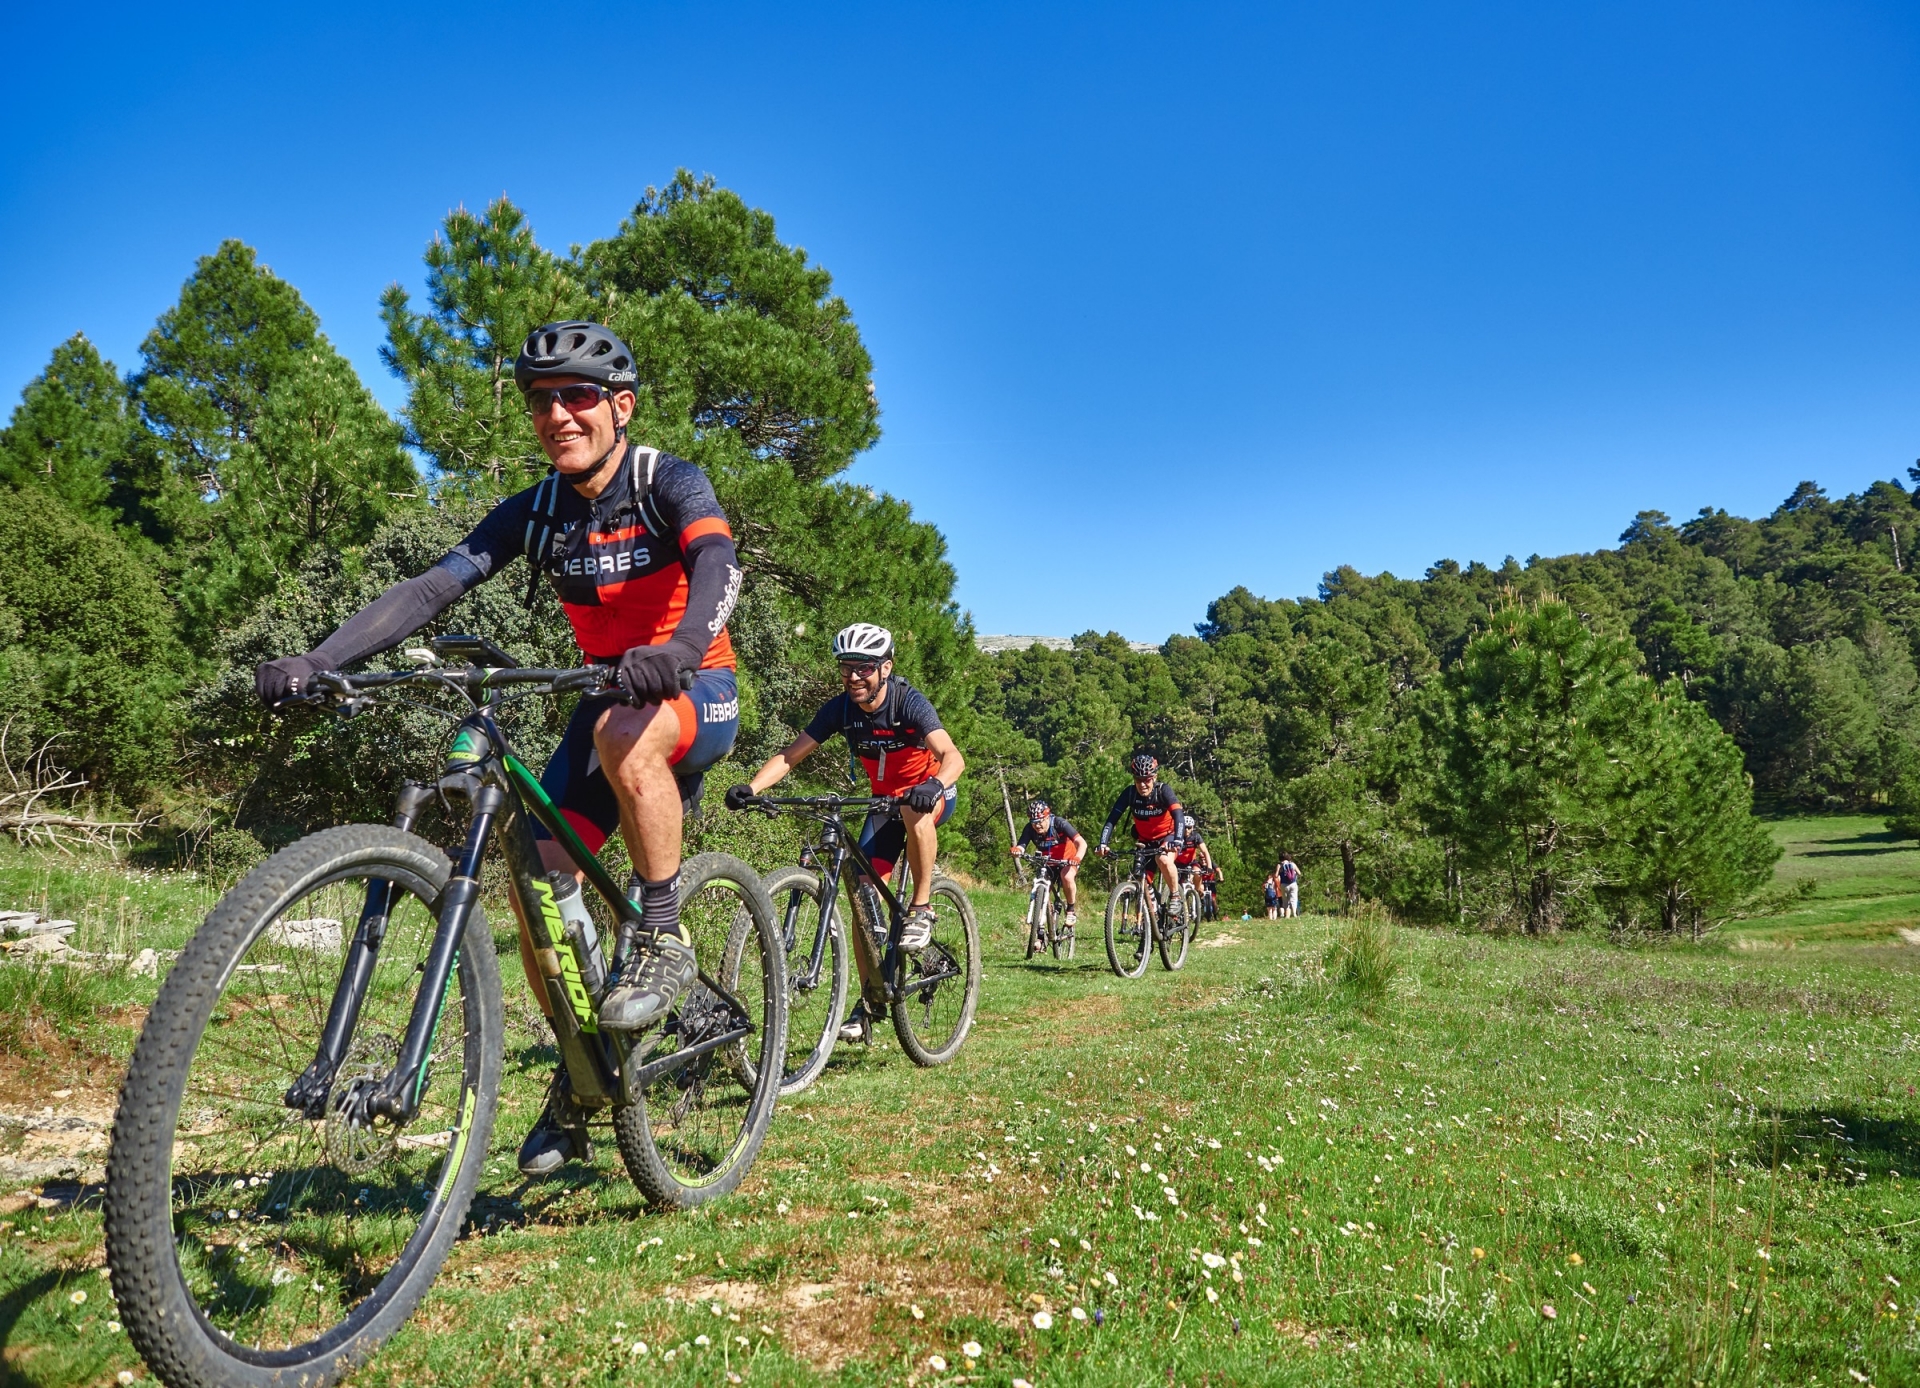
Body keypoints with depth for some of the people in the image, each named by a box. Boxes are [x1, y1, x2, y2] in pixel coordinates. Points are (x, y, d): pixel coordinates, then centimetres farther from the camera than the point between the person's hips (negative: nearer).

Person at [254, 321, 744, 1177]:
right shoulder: (535, 513, -1)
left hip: (698, 692, -5)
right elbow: (430, 589, -10)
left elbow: (718, 565, -33)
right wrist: (313, 662, -24)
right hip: (612, 696, 5)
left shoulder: (669, 483, -13)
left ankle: (662, 937, -22)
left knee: (625, 734, -40)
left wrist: (678, 649, -55)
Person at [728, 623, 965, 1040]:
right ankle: (871, 996, 5)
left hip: (930, 792, -4)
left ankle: (921, 907, -21)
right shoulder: (840, 708, -13)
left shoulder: (909, 703, -25)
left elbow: (953, 756, -37)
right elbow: (790, 755, -15)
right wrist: (751, 787, -32)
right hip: (884, 799, 4)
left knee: (914, 809, -40)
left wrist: (934, 784, -59)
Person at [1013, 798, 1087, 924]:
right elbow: (1020, 847, -28)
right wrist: (1016, 850, -53)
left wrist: (1077, 858, -56)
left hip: (1068, 860, -4)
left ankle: (1071, 910, -11)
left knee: (1066, 876, -32)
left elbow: (1082, 843, -37)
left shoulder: (1059, 823, -29)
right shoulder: (1030, 829, -20)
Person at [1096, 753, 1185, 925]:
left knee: (1163, 859, -34)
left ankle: (1175, 897, -14)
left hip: (1167, 836, -4)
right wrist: (1103, 843, -36)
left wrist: (1177, 840, -52)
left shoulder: (1163, 790, -23)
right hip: (1145, 840, 4)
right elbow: (1112, 819, -21)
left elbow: (1177, 815, -36)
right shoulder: (1130, 793, -17)